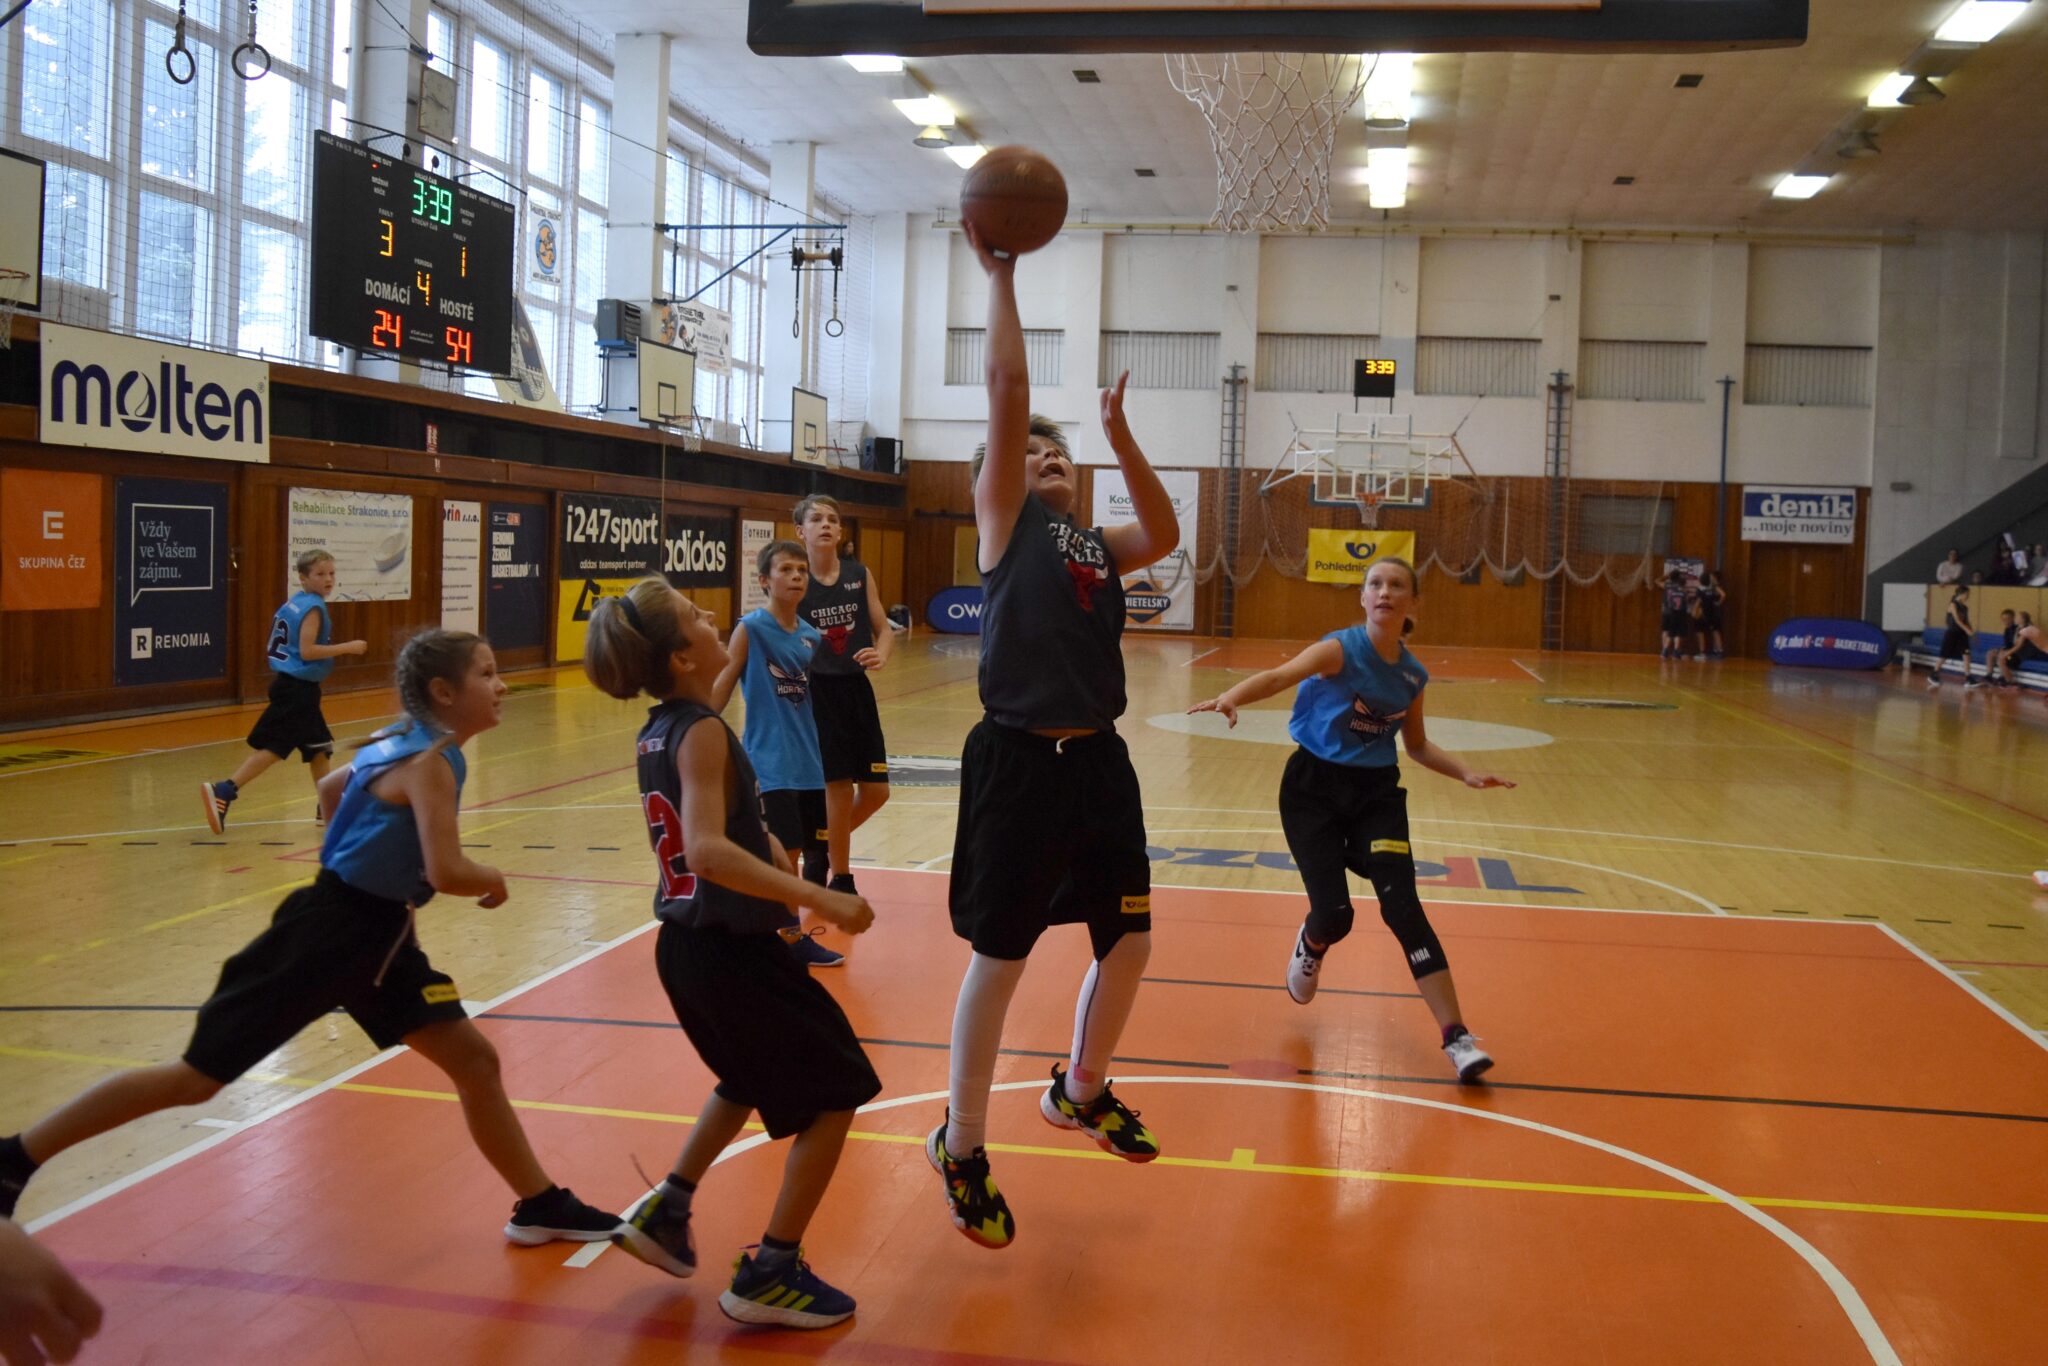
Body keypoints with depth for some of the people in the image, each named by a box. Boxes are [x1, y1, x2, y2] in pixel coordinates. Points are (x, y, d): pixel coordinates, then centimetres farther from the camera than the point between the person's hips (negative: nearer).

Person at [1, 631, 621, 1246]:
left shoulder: (407, 744, 8)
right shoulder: (430, 761, -19)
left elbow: (332, 786, 25)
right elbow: (448, 873, -28)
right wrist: (496, 881, -7)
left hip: (376, 932, 9)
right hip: (327, 930, -9)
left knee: (473, 1059, 8)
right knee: (197, 1077, -1)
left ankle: (541, 1206, 19)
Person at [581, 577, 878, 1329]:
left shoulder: (655, 731, 6)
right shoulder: (702, 731, -20)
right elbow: (708, 852, -32)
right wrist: (819, 898, -33)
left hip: (688, 943, 9)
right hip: (732, 949, -9)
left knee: (750, 1080, 31)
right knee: (836, 1092, 5)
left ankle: (665, 1211, 34)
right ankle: (769, 1275, 8)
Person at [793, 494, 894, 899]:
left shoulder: (860, 574, 2)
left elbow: (884, 629, 5)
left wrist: (881, 655, -15)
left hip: (857, 689, 4)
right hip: (816, 691, -4)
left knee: (876, 790, 7)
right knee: (838, 787, -3)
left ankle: (825, 847, 33)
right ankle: (841, 880, 16)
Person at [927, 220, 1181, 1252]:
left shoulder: (1097, 545, 18)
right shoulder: (1002, 520, 2)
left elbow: (1165, 536, -1)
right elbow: (1007, 385, -7)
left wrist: (1117, 431, -6)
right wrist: (998, 273, -5)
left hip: (1099, 761, 6)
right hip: (1019, 762, -6)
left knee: (1128, 942, 14)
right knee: (999, 961, 1)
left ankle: (1081, 1093, 39)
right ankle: (962, 1148, 18)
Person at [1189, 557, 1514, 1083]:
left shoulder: (1413, 675, 0)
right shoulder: (1342, 649, -15)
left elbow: (1418, 746, 18)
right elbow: (1279, 676, -35)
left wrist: (1466, 774, 3)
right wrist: (1231, 696, -54)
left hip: (1377, 792, 3)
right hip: (1314, 787, -3)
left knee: (1402, 907, -13)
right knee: (1334, 915, -9)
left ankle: (1457, 1038, -10)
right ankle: (1310, 947, 32)